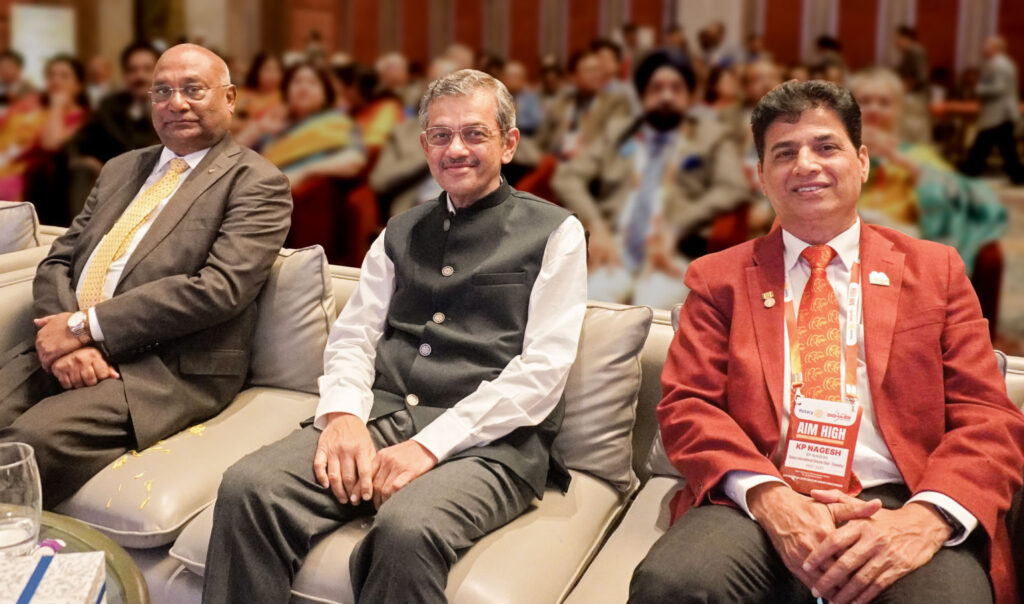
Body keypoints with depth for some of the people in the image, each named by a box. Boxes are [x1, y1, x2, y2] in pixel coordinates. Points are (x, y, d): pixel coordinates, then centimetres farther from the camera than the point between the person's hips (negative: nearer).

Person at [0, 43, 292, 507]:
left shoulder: (256, 183, 0)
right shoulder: (120, 169, 21)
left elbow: (219, 288, -14)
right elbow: (57, 261, 15)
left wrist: (85, 326, -15)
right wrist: (67, 336, -8)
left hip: (173, 369, -6)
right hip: (69, 346, 6)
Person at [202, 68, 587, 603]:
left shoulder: (555, 233, 5)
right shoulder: (400, 233, 21)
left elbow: (542, 370, -4)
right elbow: (352, 335, 16)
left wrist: (431, 445, -14)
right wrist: (343, 413, -7)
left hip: (487, 439, -4)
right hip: (380, 416, 4)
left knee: (407, 529, -36)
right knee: (246, 488, -22)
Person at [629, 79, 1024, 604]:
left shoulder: (936, 270, 15)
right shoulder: (718, 278, 15)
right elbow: (687, 406, 5)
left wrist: (925, 517, -14)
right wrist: (768, 497, -15)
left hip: (899, 505, 0)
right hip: (759, 507, 1)